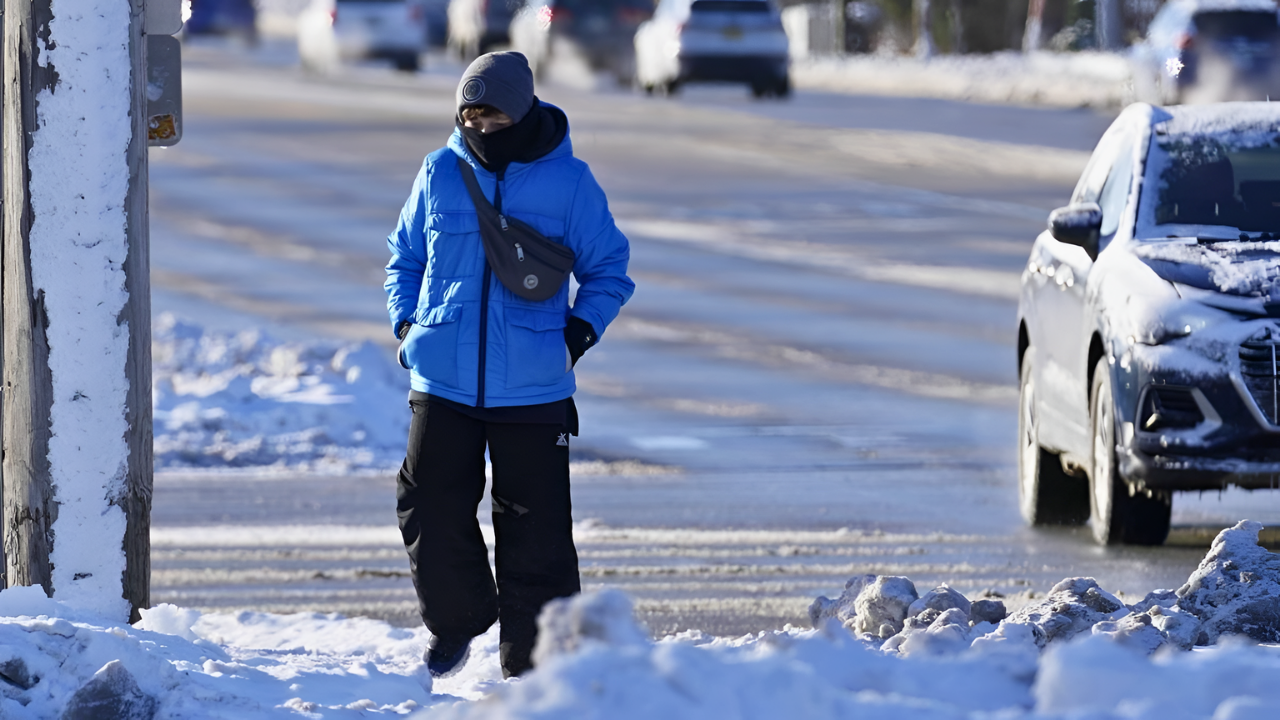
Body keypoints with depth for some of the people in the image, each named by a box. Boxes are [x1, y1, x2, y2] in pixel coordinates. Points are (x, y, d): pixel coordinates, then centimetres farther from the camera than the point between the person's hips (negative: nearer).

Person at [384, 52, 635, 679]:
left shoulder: (567, 181, -1)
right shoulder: (440, 174, 5)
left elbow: (608, 268, 8)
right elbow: (406, 258, 19)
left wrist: (578, 332, -7)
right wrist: (407, 323, 4)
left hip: (533, 390, -2)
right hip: (443, 384, 2)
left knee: (535, 529, -1)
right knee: (431, 510, 0)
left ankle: (532, 662, 9)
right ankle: (456, 620, 25)